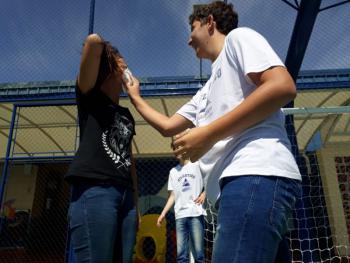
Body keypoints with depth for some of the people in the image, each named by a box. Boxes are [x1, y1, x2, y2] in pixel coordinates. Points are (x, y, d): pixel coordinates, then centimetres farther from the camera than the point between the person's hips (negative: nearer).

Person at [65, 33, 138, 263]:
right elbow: (93, 42, -6)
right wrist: (106, 52, 16)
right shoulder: (90, 97, 8)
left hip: (125, 194, 7)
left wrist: (135, 203, 17)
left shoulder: (126, 115, 24)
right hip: (94, 190, -6)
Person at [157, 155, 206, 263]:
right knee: (181, 253, -1)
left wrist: (204, 194, -10)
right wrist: (162, 214, 9)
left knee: (198, 252, -5)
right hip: (180, 215, 4)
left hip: (196, 213, -3)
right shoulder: (173, 172, 18)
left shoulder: (197, 165, 7)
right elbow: (172, 196, 16)